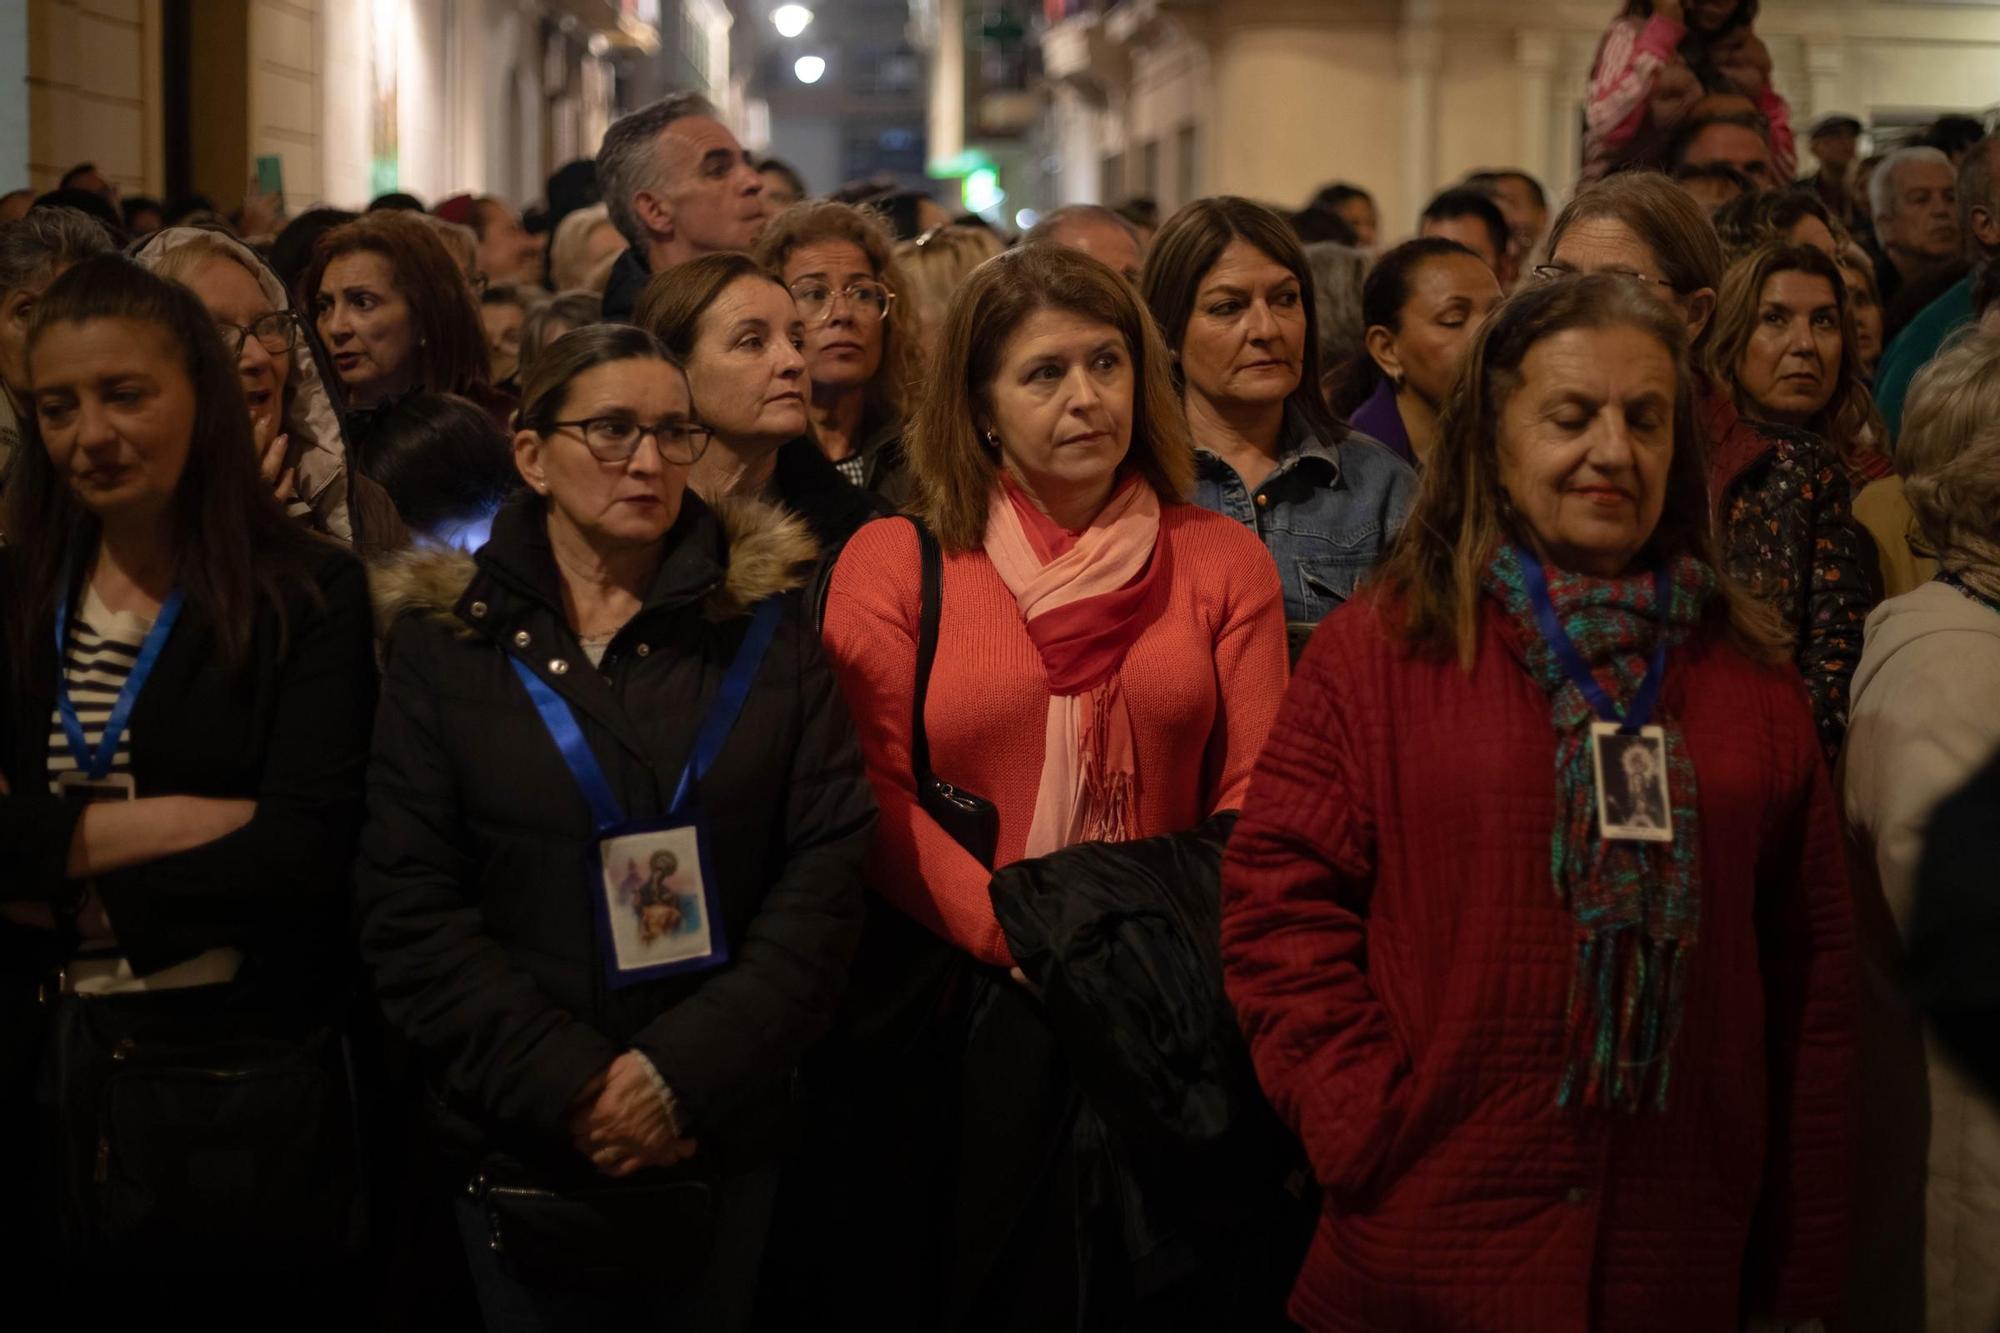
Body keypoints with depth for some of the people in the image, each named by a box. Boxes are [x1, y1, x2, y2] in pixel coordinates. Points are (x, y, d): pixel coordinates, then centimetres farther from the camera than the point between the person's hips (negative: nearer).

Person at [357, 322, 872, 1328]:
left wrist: (689, 1073, -15)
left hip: (724, 1132, 1)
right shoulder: (443, 640, -1)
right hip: (521, 1144, -1)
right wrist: (569, 1085, -16)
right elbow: (408, 909, -6)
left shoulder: (764, 624, 2)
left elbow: (824, 868, -5)